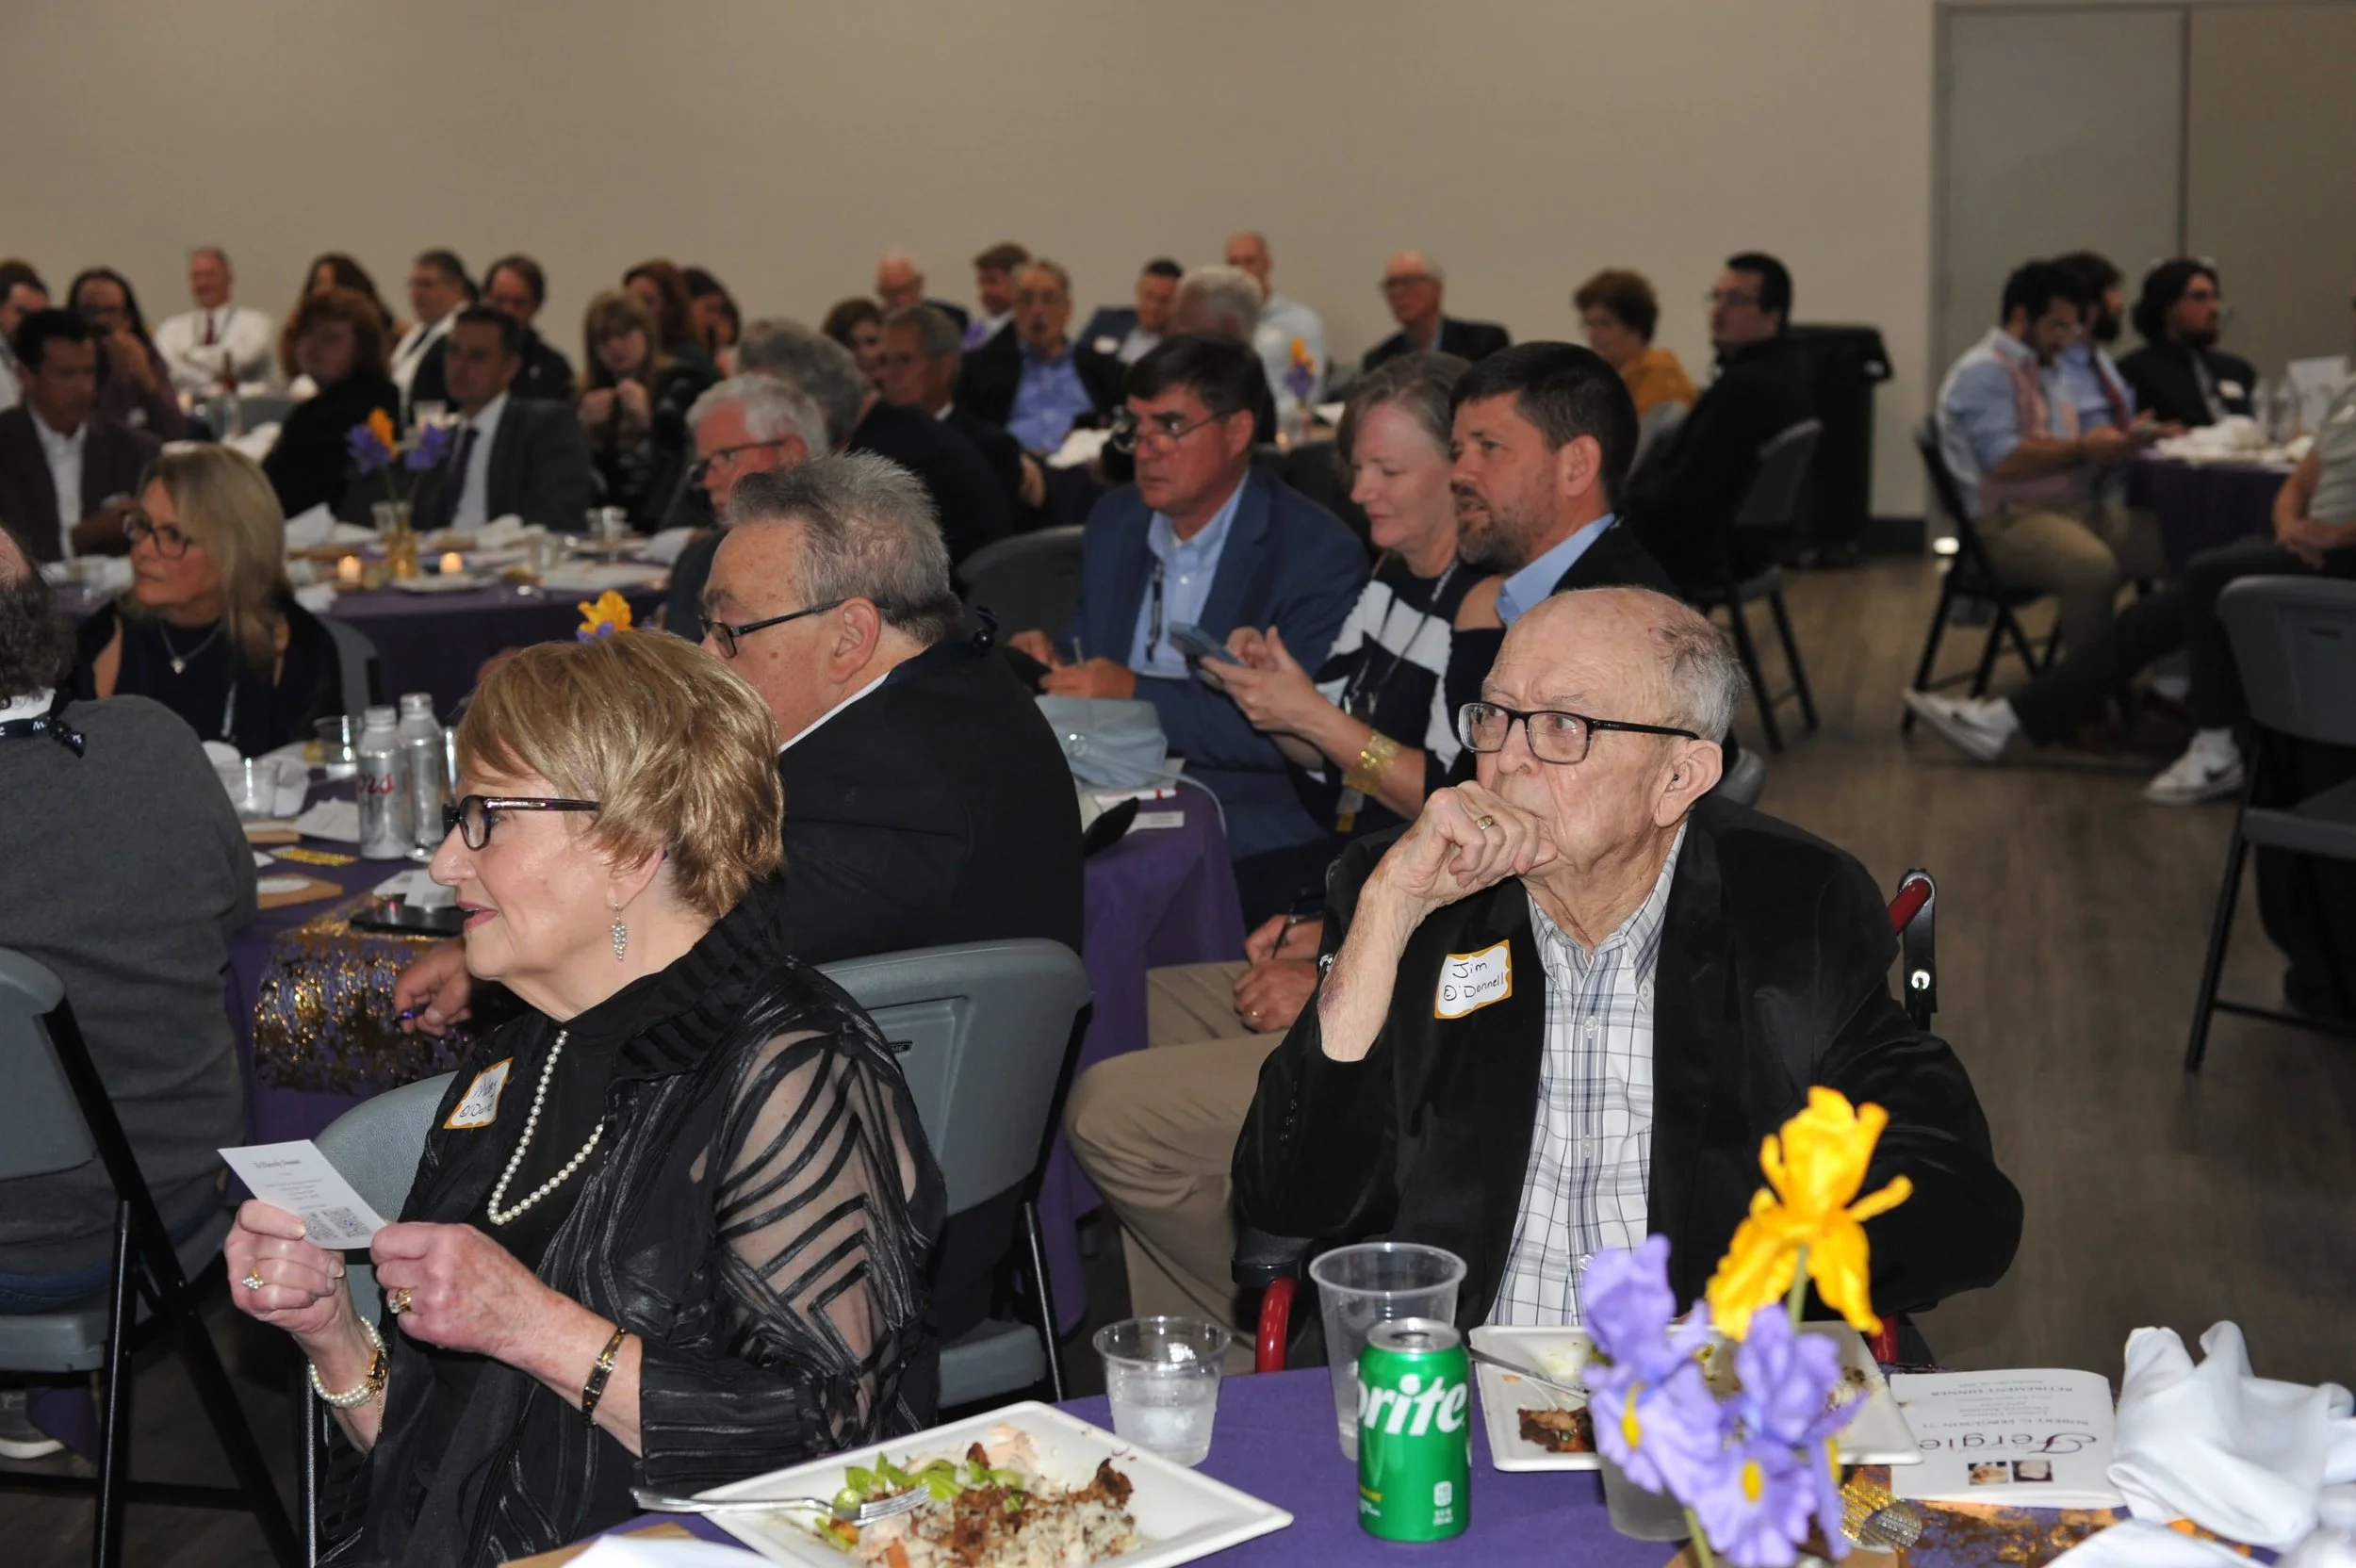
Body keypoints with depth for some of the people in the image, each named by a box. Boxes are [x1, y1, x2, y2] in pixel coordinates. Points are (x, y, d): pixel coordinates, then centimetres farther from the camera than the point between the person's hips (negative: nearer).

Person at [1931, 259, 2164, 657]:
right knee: (2094, 567, -39)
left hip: (2078, 506, 10)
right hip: (2010, 520, -10)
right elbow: (2003, 460, -19)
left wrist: (2115, 442, 4)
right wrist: (2083, 450, -12)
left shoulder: (2049, 370, 25)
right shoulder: (1984, 372, -7)